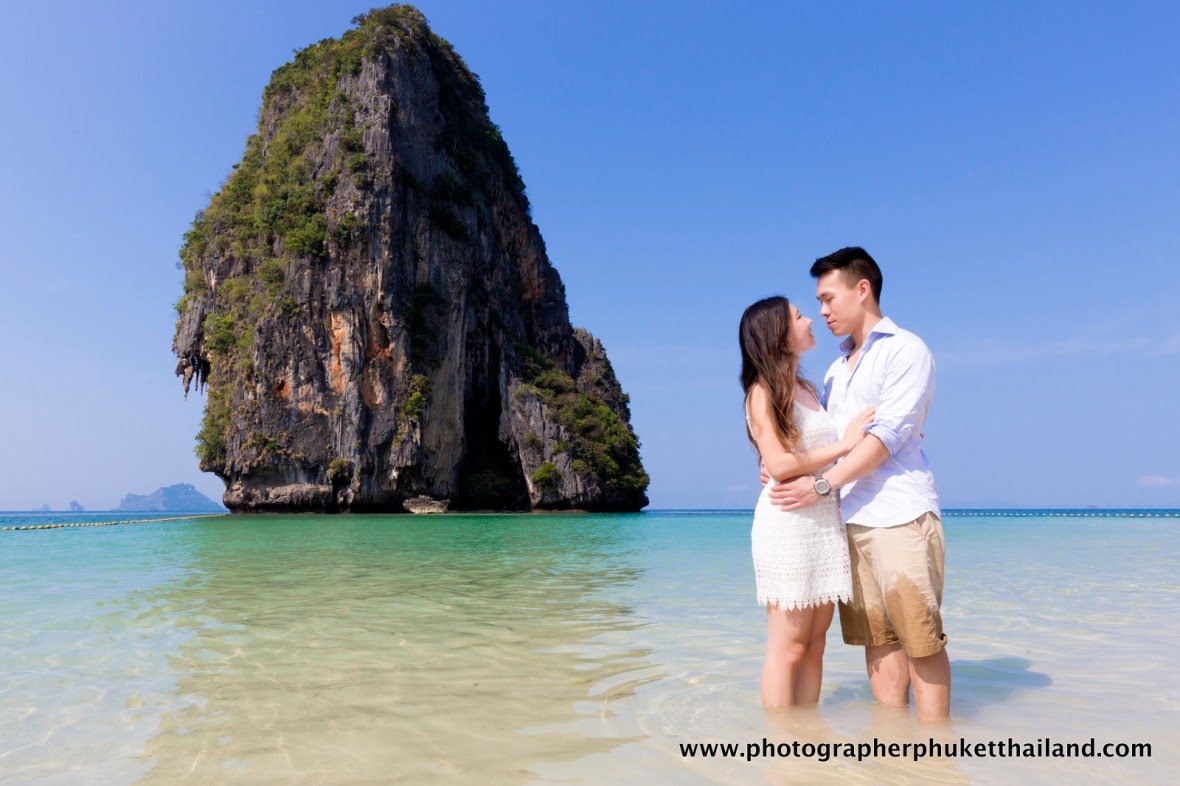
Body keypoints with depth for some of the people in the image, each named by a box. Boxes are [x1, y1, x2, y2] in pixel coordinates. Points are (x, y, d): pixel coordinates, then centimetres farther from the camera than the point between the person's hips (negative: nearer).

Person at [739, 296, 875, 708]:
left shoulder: (809, 389, 17)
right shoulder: (763, 391, -6)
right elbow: (779, 464, -16)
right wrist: (843, 445, -11)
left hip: (825, 521, 8)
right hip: (787, 522, -7)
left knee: (814, 645, 9)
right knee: (788, 647, -3)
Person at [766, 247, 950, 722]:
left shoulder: (905, 350, -1)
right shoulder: (836, 371, 22)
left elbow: (887, 436, -12)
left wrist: (821, 486, -17)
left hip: (900, 516, -6)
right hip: (849, 519, 7)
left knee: (920, 638, -2)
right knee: (877, 637, 7)